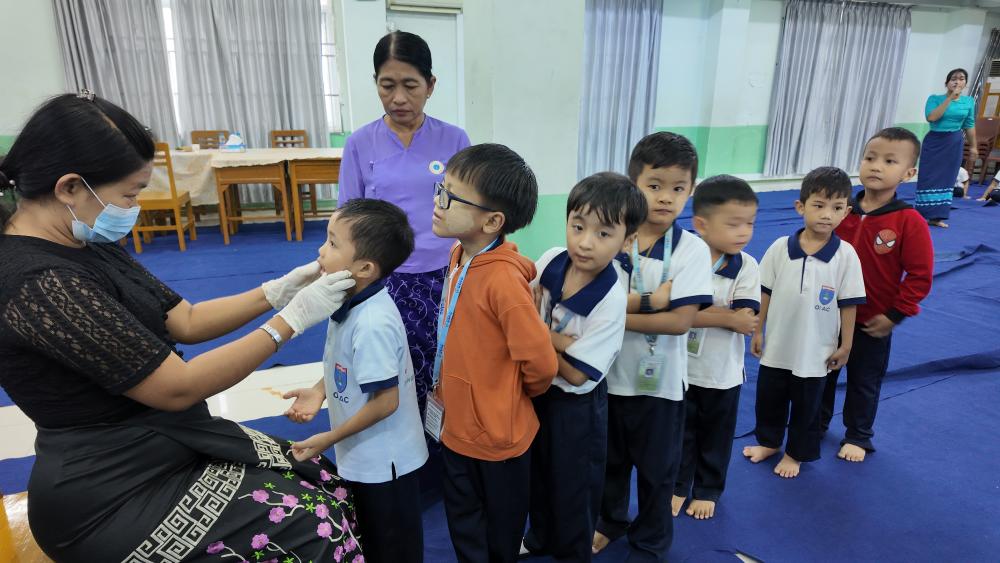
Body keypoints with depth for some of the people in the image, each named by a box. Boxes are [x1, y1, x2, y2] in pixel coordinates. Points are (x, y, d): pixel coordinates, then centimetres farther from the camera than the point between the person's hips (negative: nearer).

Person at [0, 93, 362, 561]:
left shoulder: (86, 246, 4)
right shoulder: (41, 282, -26)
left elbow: (185, 322, 8)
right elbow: (178, 387, -24)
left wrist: (276, 292, -4)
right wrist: (291, 320, -19)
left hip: (160, 447, 9)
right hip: (116, 495, -8)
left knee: (329, 486, 5)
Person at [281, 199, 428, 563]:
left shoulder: (373, 324, -32)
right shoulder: (352, 302, -4)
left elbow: (385, 401, -27)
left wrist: (328, 440, -17)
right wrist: (319, 391, -1)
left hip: (384, 461, -9)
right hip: (364, 455, 9)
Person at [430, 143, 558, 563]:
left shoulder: (502, 279, -31)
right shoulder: (460, 255, -3)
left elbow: (541, 363, -27)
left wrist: (518, 394, -7)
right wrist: (446, 391, 14)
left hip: (496, 431, -7)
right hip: (457, 423, 8)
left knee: (500, 529, 21)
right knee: (462, 520, 26)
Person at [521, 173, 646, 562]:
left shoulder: (611, 299, -28)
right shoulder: (550, 261, -14)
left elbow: (577, 373, -24)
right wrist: (559, 340, -16)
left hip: (577, 405, -6)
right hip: (538, 389, 6)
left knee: (573, 483, 15)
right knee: (538, 471, 25)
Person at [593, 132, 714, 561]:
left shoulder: (692, 250, -14)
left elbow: (679, 321, -22)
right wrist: (650, 301, -20)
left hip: (660, 381, -2)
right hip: (609, 373, 2)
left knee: (656, 471, 18)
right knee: (610, 461, 24)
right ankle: (611, 521, 51)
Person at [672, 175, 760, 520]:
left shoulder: (746, 266, -10)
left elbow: (747, 320, -19)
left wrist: (699, 310, -25)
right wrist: (727, 317, -25)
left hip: (723, 372, 1)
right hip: (681, 368, -1)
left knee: (716, 437, 19)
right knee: (680, 432, 17)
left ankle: (707, 490, 40)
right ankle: (678, 487, 38)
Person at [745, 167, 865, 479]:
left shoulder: (846, 255, -13)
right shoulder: (780, 248, -10)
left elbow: (848, 304, -6)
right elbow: (765, 293, -2)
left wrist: (845, 345, -3)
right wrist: (757, 332, 1)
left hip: (815, 350, -1)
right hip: (777, 346, 2)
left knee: (806, 407, 16)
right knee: (768, 398, 18)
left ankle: (795, 453, 38)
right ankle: (768, 441, 43)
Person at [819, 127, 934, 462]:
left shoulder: (909, 222, -17)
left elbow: (920, 276, -14)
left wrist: (894, 316, -13)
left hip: (873, 322, -3)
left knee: (865, 382, 16)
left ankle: (858, 437, 36)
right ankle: (816, 424, 40)